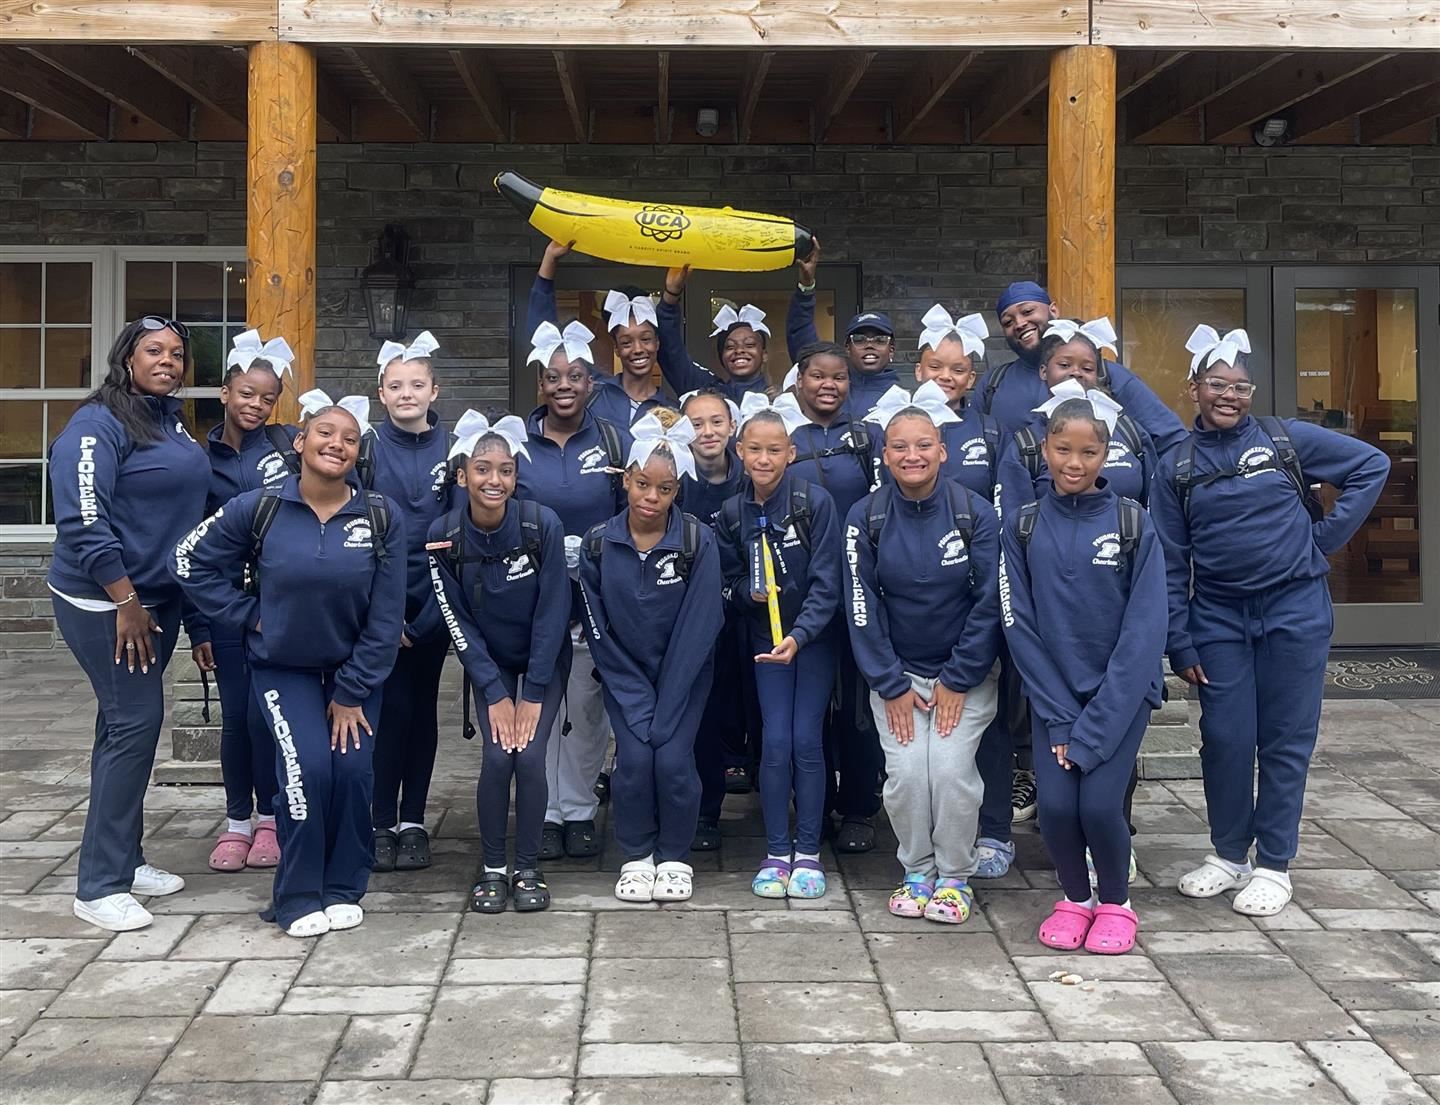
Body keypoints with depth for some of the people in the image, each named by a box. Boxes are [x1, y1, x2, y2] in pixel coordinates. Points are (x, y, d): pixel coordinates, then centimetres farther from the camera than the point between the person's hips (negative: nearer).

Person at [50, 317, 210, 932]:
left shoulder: (173, 422, 12)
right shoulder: (99, 424, -14)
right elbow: (82, 520, -21)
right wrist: (126, 602, -20)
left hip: (158, 598, 8)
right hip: (105, 603, -8)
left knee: (128, 725, 14)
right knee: (134, 724, -10)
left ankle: (123, 860, 24)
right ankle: (99, 886, -2)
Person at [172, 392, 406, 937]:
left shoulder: (383, 517, -12)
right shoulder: (259, 508, -12)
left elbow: (385, 617, -10)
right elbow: (190, 560, -1)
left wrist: (351, 693, -10)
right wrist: (247, 614, -8)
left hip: (354, 668, 1)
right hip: (282, 668, -1)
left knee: (353, 768, -13)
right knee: (308, 766, -18)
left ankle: (344, 888, 10)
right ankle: (298, 897, 0)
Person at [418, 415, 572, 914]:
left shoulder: (542, 525, -24)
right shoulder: (443, 536, -19)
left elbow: (552, 612, -17)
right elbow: (457, 622, -12)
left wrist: (532, 693, -16)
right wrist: (495, 693, -14)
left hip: (545, 659, -1)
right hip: (489, 662, 1)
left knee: (529, 756, -13)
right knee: (497, 758, -13)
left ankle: (528, 870, 5)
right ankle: (493, 869, 7)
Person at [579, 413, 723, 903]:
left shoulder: (698, 541, -15)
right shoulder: (598, 544, -10)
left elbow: (697, 628, -15)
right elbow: (598, 630, -6)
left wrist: (664, 709, -17)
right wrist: (637, 703, -11)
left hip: (683, 673, -1)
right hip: (624, 674, 1)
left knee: (673, 758, -15)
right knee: (634, 757, -15)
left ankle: (675, 858, 9)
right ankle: (636, 858, 7)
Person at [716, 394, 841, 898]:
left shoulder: (815, 501, -15)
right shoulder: (732, 513, -3)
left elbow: (826, 583, -16)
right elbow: (729, 582, 7)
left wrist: (799, 635, -28)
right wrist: (750, 592, -15)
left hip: (814, 636, -2)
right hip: (766, 637, 3)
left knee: (806, 740, -3)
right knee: (775, 742, -2)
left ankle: (808, 852, 10)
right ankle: (777, 852, 10)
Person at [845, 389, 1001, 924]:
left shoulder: (976, 514, -9)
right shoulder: (865, 517, -7)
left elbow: (989, 602, -8)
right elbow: (862, 606, -6)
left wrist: (957, 681, -9)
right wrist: (892, 687, -8)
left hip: (965, 673, -1)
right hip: (895, 673, 1)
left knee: (951, 769, -15)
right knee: (906, 772, -12)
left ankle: (955, 876, 8)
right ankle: (916, 871, 13)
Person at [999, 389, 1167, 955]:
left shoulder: (1134, 524, -6)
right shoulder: (1022, 526, -1)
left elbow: (1143, 630, -10)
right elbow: (1019, 625, -3)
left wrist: (1094, 727, -15)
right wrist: (1060, 717, -10)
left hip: (1120, 692, -1)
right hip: (1053, 693, 2)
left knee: (1099, 803, -15)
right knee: (1055, 804, -12)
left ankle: (1115, 902, 15)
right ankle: (1075, 897, 18)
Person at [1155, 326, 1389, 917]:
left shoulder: (1286, 439, -1)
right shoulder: (1177, 467, 3)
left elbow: (1372, 465, 5)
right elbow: (1170, 564, 4)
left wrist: (1326, 535, -1)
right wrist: (1180, 645, 1)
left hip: (1294, 608, -1)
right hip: (1218, 618, 2)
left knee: (1286, 739, 3)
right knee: (1225, 738, 4)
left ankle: (1274, 865, 15)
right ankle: (1229, 855, 22)